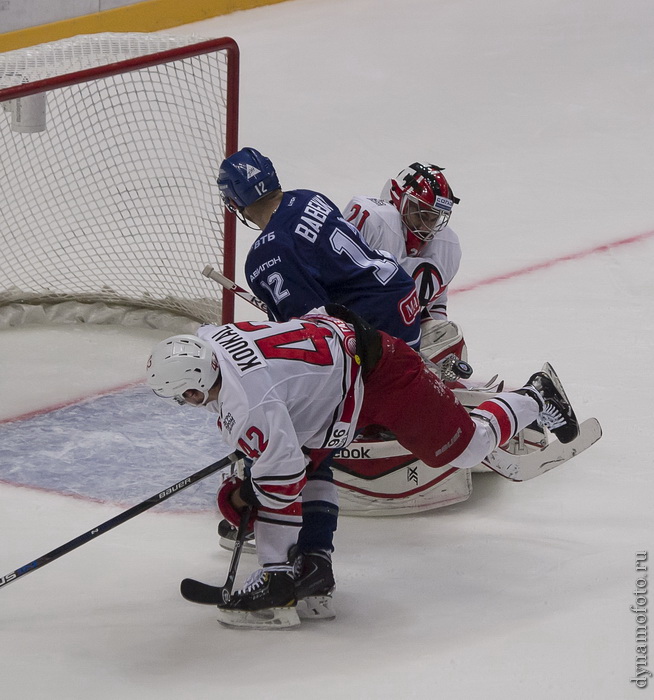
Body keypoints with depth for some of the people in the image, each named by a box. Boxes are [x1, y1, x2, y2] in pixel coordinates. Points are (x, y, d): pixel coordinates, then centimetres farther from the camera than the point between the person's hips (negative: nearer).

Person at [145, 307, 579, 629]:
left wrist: (242, 496, -5)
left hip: (378, 373, -9)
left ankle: (536, 399, 35)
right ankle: (280, 577, 4)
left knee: (465, 446, 10)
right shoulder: (208, 339, -8)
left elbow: (285, 474, -26)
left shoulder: (248, 407, -35)